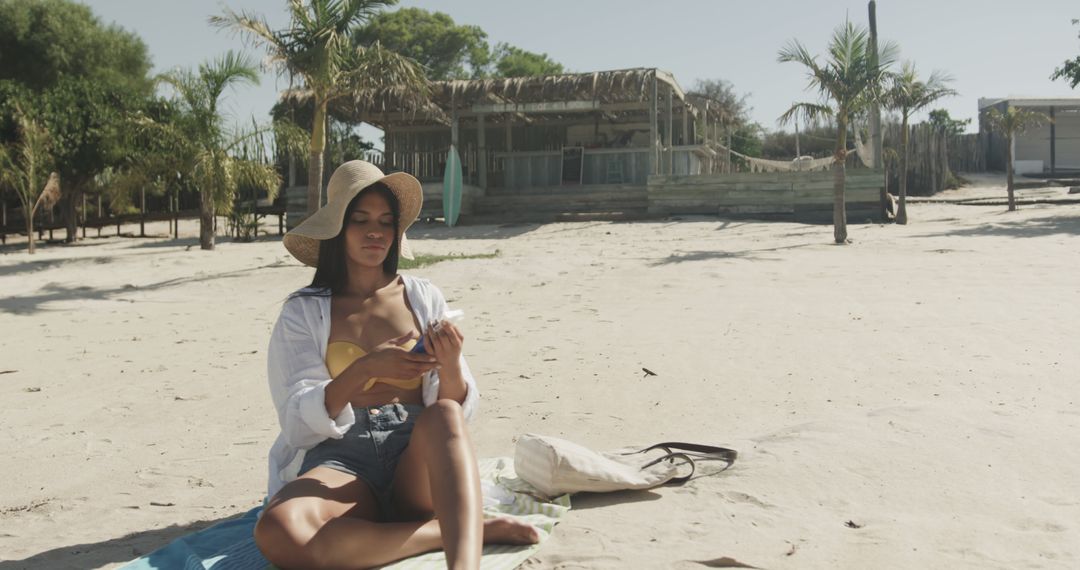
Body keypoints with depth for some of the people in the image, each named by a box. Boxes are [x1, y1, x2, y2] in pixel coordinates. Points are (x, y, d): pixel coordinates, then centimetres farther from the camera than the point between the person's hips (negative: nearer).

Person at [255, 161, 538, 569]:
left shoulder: (424, 298, 12)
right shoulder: (304, 311, 8)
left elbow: (459, 410, 6)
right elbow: (299, 422, -3)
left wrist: (450, 366, -18)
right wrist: (362, 371, -21)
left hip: (417, 458, 1)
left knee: (443, 414, -33)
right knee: (277, 532, -34)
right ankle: (473, 529, -24)